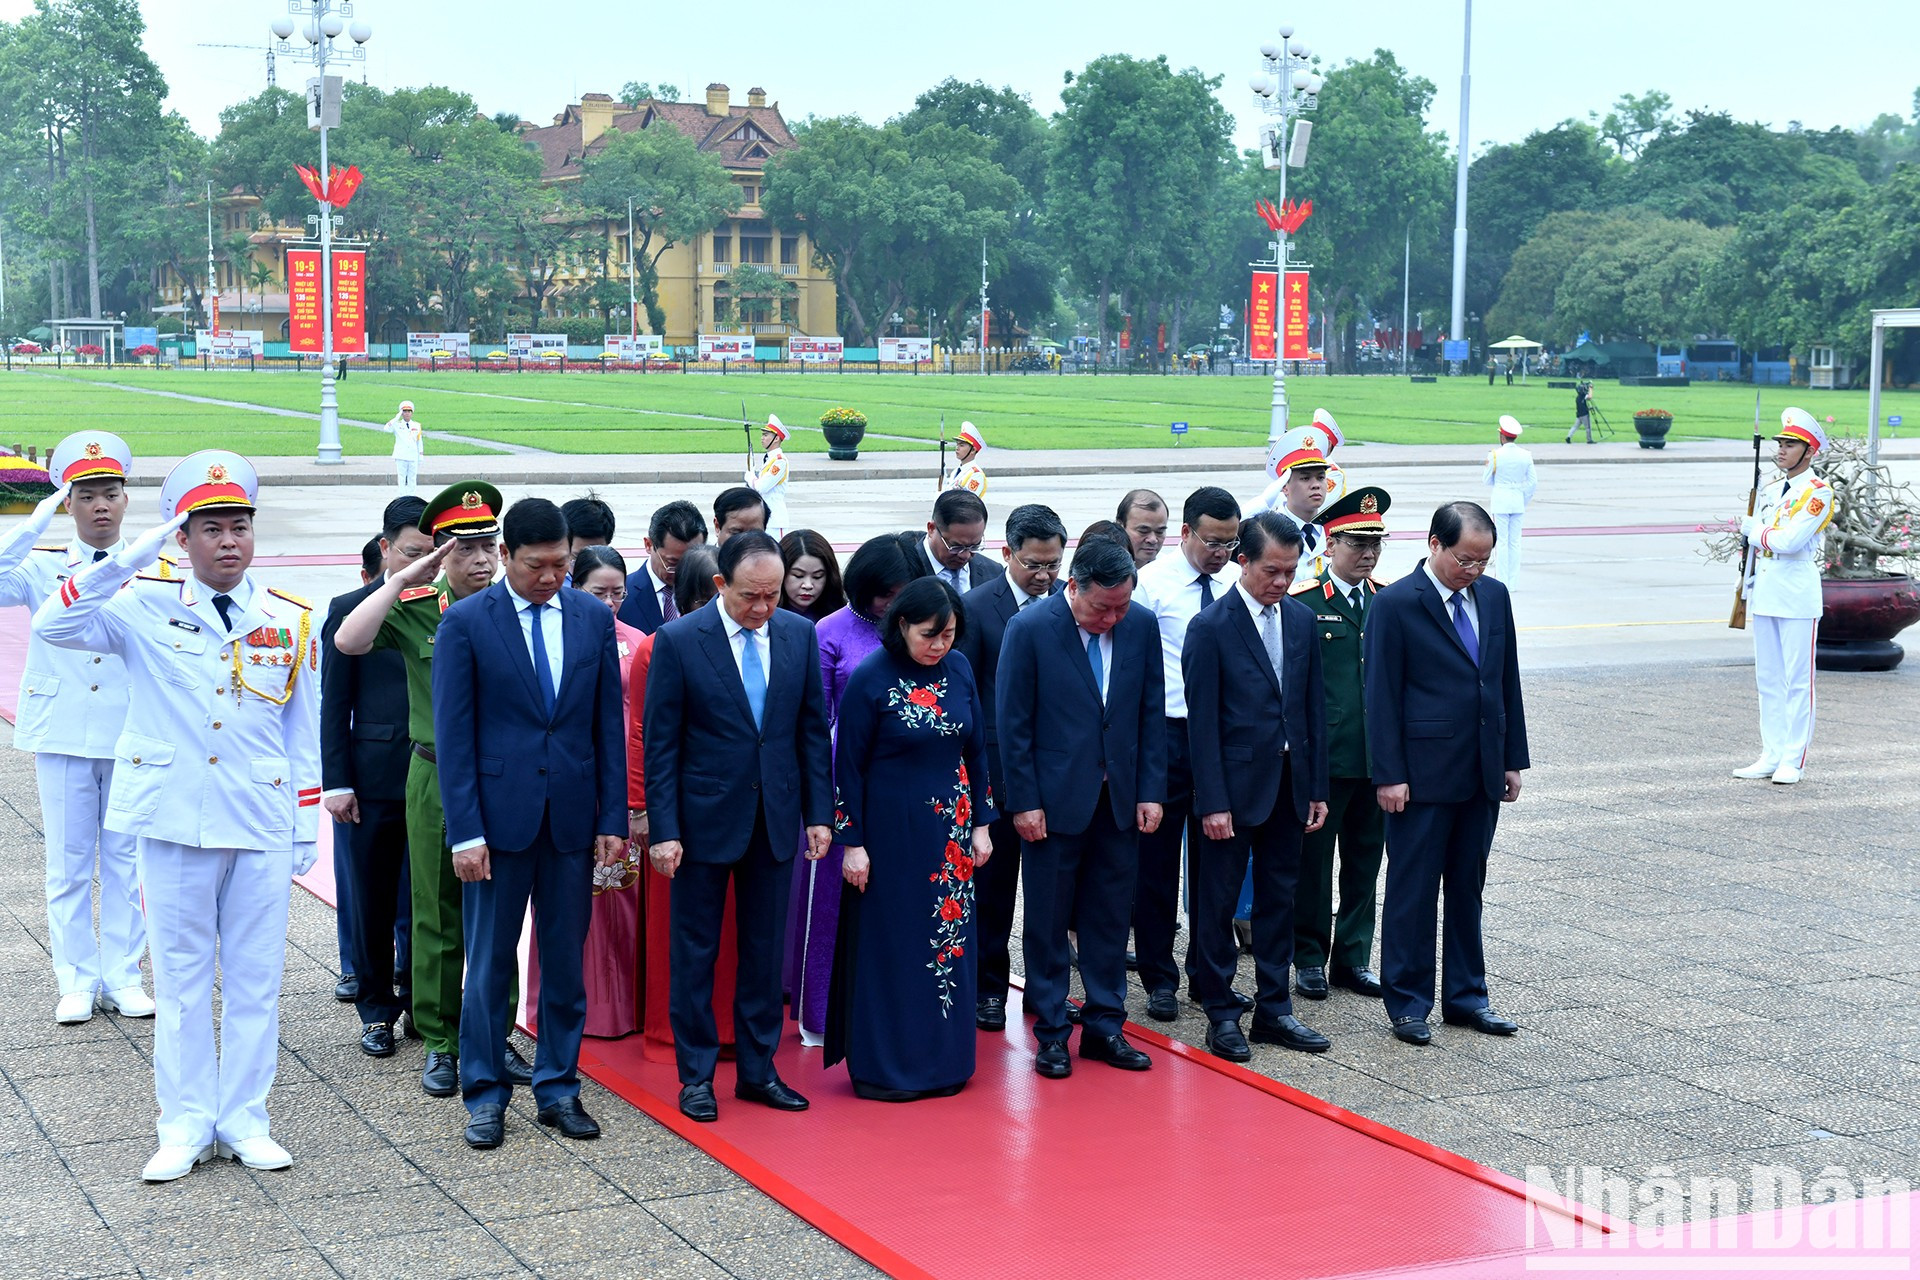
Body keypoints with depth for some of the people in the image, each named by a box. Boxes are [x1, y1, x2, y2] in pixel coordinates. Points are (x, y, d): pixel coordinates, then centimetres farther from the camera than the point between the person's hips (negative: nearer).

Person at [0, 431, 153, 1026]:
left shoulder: (155, 572, 4)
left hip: (134, 735, 0)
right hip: (62, 735, 0)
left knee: (126, 860, 6)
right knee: (68, 864, 4)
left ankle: (121, 977, 15)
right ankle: (77, 981, 13)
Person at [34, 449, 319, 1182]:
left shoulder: (291, 622, 4)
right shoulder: (145, 607, -1)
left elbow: (304, 735, 8)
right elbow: (53, 627, -16)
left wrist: (307, 827, 5)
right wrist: (126, 560, -24)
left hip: (262, 828, 1)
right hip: (173, 823, -1)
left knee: (255, 981, 6)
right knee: (180, 980, 6)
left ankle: (244, 1120, 17)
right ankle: (187, 1125, 16)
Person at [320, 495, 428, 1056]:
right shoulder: (350, 610, 2)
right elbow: (334, 705, 1)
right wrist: (336, 783, -5)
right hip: (373, 781, 0)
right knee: (371, 904, 8)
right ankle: (376, 1009, 21)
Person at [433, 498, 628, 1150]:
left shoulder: (594, 617, 5)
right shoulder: (465, 622, -4)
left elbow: (609, 724, 8)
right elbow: (454, 735, -5)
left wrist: (613, 819, 3)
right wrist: (465, 832, -10)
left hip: (573, 819, 3)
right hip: (498, 816, -3)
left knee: (566, 961, 9)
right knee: (489, 962, 4)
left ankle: (558, 1088, 20)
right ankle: (485, 1094, 16)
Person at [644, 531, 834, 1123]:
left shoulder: (799, 634, 2)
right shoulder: (677, 640, -9)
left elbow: (813, 729, 7)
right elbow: (660, 744, -8)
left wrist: (818, 812, 3)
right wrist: (663, 829, -12)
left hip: (775, 817, 3)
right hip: (704, 817, -3)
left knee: (766, 949, 11)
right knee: (695, 951, 6)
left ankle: (758, 1069, 22)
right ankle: (696, 1074, 16)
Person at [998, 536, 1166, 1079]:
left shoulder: (1142, 627, 1)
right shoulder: (1029, 629, -10)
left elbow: (1151, 714, 6)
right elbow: (1013, 724, -8)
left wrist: (1150, 791, 1)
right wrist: (1024, 801, -10)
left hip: (1119, 799, 4)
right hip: (1054, 800, -3)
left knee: (1110, 919, 10)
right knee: (1048, 922, 5)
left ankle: (1104, 1027, 20)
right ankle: (1050, 1033, 15)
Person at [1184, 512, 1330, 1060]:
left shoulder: (1302, 620, 7)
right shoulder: (1210, 628, -10)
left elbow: (1314, 707, 10)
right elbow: (1203, 722, -11)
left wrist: (1317, 788, 7)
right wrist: (1212, 802, -15)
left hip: (1289, 785, 5)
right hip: (1235, 786, -5)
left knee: (1279, 899, 12)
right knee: (1218, 902, 4)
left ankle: (1274, 1009, 21)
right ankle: (1221, 1013, 14)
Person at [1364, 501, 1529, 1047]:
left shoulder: (1494, 596, 8)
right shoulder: (1395, 604, -10)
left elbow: (1507, 681, 14)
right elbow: (1381, 695, -10)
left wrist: (1513, 758, 11)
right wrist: (1389, 775, -13)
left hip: (1482, 773, 6)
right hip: (1423, 772, -6)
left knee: (1468, 887, 13)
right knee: (1413, 889, 2)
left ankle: (1466, 995, 23)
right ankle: (1407, 1002, 11)